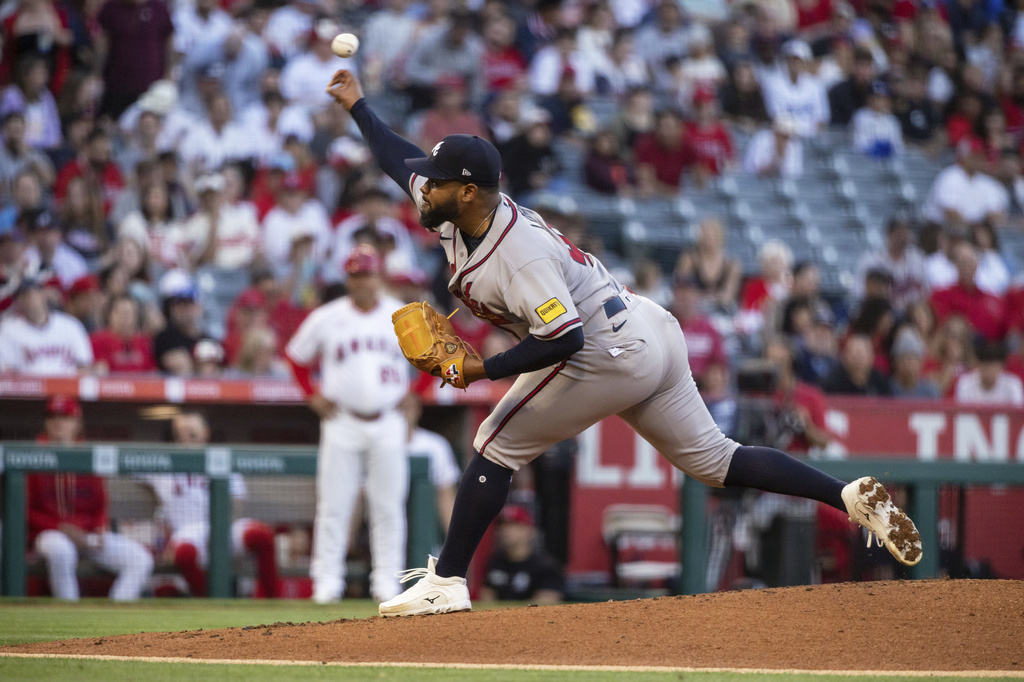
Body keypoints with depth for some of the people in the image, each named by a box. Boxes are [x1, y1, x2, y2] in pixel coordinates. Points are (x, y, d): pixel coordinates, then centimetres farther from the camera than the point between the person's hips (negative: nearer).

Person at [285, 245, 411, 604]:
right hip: (342, 423, -1)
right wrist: (313, 397, 5)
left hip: (387, 423, 1)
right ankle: (327, 580, 1)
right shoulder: (326, 318, 1)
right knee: (334, 505, -3)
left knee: (388, 505, 1)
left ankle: (386, 581, 6)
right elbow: (296, 355, 13)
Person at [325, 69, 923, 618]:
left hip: (609, 359, -10)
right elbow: (401, 160, 21)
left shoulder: (520, 255, -26)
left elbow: (564, 340, -32)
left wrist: (482, 369, -28)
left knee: (498, 446, -3)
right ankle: (853, 497, 3)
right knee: (712, 459, 10)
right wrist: (357, 106, 25)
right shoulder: (458, 210, 2)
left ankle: (446, 581, 1)